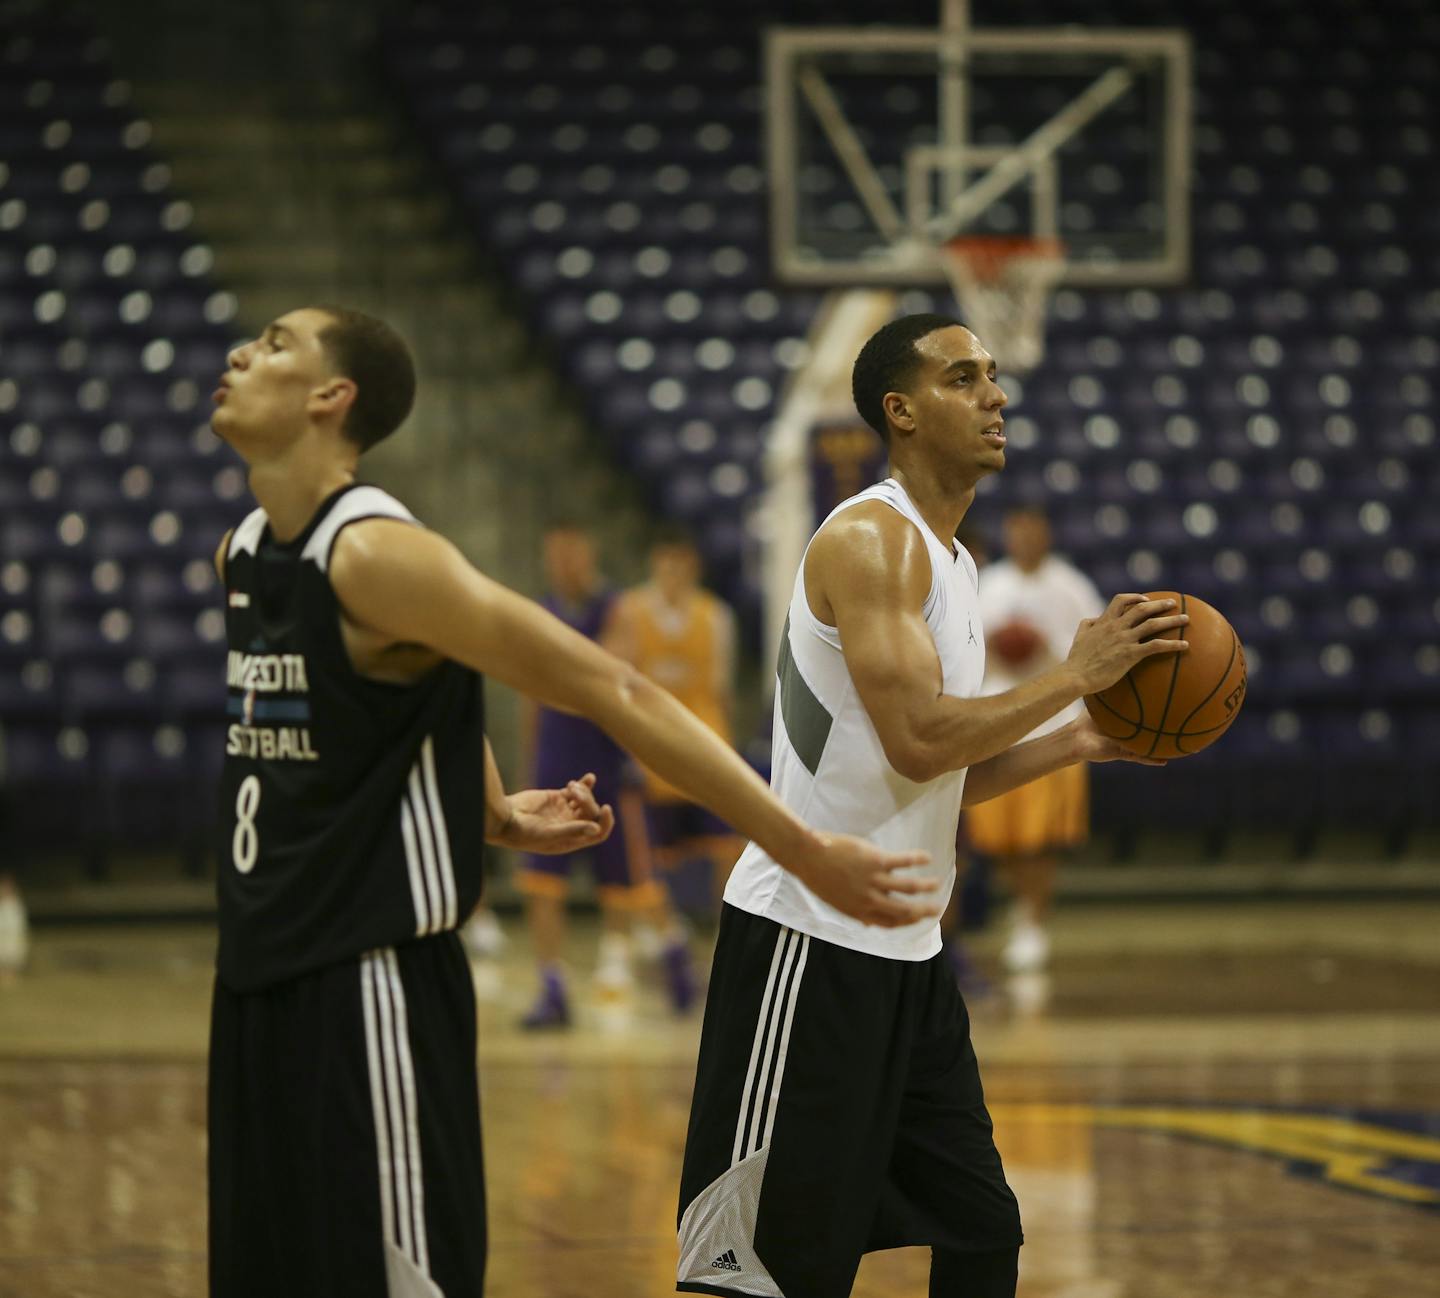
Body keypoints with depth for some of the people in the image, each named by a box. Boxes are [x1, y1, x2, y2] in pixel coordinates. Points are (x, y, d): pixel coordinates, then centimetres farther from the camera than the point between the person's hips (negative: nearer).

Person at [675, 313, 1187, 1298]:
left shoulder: (950, 561, 17)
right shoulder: (869, 540, -13)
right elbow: (917, 741, -24)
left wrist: (1075, 745, 10)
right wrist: (1075, 674, -16)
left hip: (905, 950, 10)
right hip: (812, 939, -10)